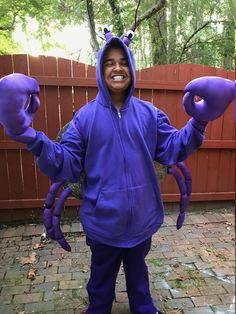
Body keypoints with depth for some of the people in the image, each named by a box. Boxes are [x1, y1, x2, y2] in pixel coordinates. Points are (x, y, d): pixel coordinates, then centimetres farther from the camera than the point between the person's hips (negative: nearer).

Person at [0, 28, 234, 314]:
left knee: (137, 269, 30)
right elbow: (67, 165, -14)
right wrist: (33, 138, -29)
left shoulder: (149, 113, -3)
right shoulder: (85, 116, -10)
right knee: (102, 276, 24)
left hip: (141, 217, 2)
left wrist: (198, 123, -17)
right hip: (103, 219, -2)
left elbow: (172, 149, -4)